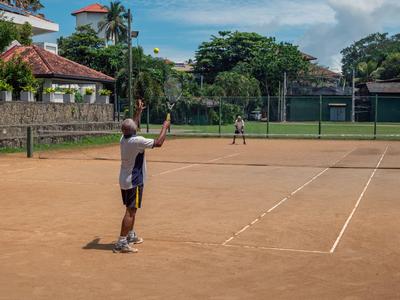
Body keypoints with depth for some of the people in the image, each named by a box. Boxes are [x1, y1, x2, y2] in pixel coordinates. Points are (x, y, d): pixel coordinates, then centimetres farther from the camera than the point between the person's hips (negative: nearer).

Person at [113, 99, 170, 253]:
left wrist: (138, 111, 29)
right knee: (131, 211, -9)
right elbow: (158, 143, -20)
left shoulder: (123, 139, 2)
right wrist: (165, 127, -6)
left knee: (131, 209, 22)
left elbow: (132, 127, 22)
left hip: (124, 180, 9)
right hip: (134, 181, -9)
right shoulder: (137, 141, -21)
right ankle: (121, 243, -12)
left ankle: (130, 235, 37)